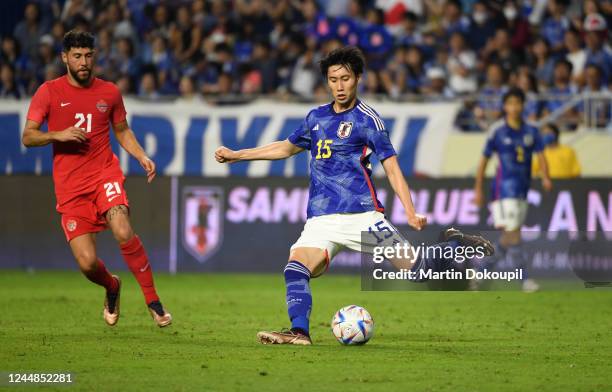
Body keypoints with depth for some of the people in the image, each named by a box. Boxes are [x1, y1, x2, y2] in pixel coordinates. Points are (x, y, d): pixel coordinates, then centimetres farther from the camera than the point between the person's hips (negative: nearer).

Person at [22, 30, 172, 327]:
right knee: (87, 263, -9)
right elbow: (28, 137, -1)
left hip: (105, 174, 0)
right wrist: (58, 135, -19)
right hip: (69, 186, 0)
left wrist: (142, 157, 5)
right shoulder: (49, 92, 1)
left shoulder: (109, 92, 8)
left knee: (123, 233, -28)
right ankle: (112, 287, 28)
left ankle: (153, 301, -14)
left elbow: (122, 131, 22)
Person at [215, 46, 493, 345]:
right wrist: (235, 155, 30)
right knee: (296, 268, -21)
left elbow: (392, 168, -3)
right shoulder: (316, 117, 15)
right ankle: (299, 332, -29)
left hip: (361, 215, -4)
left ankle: (453, 244, 20)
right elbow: (287, 148, 31)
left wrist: (411, 214, -15)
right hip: (321, 218, 4)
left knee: (416, 269, -6)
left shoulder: (367, 119, -2)